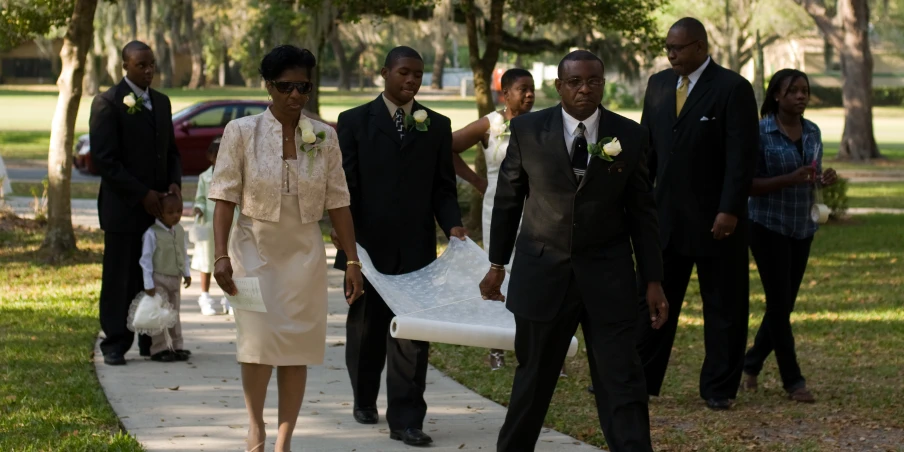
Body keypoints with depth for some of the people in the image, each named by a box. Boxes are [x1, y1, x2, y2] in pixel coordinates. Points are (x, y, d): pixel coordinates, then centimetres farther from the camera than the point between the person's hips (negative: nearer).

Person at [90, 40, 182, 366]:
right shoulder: (108, 103, -7)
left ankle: (152, 340, 13)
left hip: (158, 206, 6)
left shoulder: (161, 102, 15)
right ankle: (115, 344, 7)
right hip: (123, 206, -6)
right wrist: (142, 194, -14)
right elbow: (104, 159, -12)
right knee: (119, 279, 0)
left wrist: (174, 182, 1)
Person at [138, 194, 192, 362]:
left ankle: (176, 347, 19)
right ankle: (159, 349, -1)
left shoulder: (179, 231, 5)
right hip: (159, 280, -6)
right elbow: (145, 259, -13)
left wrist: (187, 273, 15)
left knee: (174, 313, 12)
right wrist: (148, 283, -15)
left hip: (175, 280, 7)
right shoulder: (152, 233, -15)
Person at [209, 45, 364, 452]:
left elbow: (337, 202, 4)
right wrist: (221, 255, -12)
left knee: (298, 346, 2)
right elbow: (225, 197, -5)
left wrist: (352, 260, 2)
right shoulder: (242, 132, -5)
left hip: (304, 253, 2)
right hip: (255, 250, -2)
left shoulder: (324, 137, 1)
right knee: (258, 342, -9)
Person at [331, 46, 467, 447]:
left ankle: (405, 420, -3)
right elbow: (344, 183, -2)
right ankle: (364, 399, 33)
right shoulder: (355, 122, 2)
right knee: (366, 329, 12)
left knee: (411, 336, -5)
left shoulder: (437, 126, 9)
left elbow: (443, 186, 8)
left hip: (416, 247, 1)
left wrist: (453, 224, -8)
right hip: (366, 245, -1)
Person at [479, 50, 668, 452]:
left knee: (622, 383, -4)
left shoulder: (630, 136, -1)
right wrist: (497, 265, 10)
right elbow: (507, 200, 7)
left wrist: (653, 281, 1)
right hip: (541, 273, 0)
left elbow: (642, 212, 3)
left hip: (607, 276, 0)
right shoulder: (527, 130, -2)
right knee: (533, 378, 11)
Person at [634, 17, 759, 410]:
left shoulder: (732, 89, -9)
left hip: (716, 219, -5)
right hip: (665, 215, 5)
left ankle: (719, 388, 15)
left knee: (723, 307, 5)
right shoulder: (658, 85, 8)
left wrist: (730, 211, -18)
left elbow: (742, 155, -13)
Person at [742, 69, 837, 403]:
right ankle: (793, 381, 0)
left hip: (802, 228, 6)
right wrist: (789, 179, -26)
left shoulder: (813, 132, 7)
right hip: (769, 225, -6)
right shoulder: (760, 133, -10)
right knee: (779, 303, -5)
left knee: (784, 303, 10)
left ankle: (751, 364, 27)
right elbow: (749, 184, -12)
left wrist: (824, 179, -7)